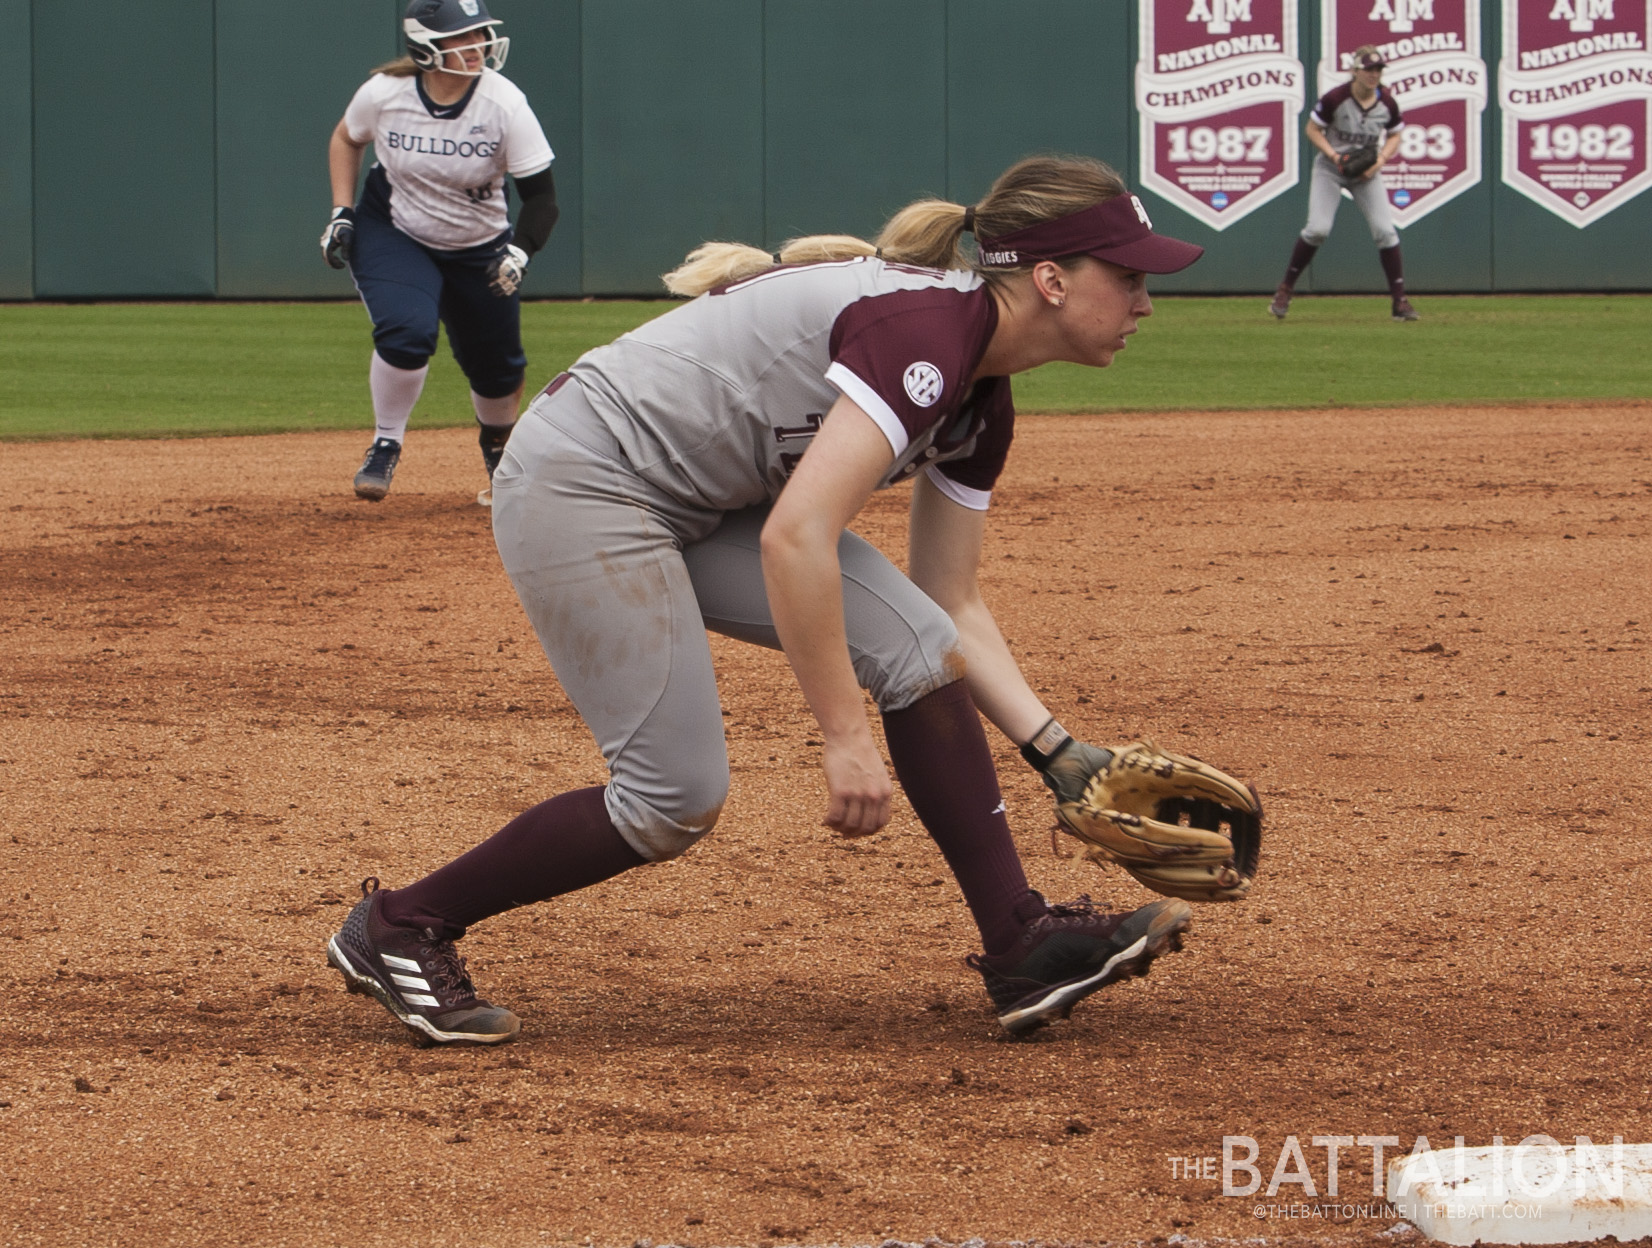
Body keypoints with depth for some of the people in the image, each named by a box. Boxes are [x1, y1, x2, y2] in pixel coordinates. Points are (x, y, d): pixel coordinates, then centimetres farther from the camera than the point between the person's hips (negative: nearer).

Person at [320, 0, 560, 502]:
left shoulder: (505, 104, -24)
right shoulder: (383, 94, -21)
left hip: (479, 248, 2)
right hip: (391, 234, -2)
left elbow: (542, 196, -19)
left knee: (496, 367, 9)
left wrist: (519, 253, -34)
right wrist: (341, 212, -5)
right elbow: (346, 140, 3)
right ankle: (385, 446, -7)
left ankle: (497, 446, 42)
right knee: (406, 332, -28)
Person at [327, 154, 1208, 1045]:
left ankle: (1024, 950, -1)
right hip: (580, 481, -10)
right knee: (678, 799, -10)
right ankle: (396, 929, 4)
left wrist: (1060, 754, 4)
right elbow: (794, 537, -34)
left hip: (698, 503, 10)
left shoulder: (981, 402, 4)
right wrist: (845, 736, -31)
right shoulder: (924, 331, -26)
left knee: (917, 647, -4)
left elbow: (951, 608, 12)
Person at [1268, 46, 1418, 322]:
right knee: (1318, 229, -16)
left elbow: (1394, 136, 6)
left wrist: (1381, 158, -13)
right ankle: (1285, 289, 1)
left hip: (1367, 172, 3)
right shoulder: (1335, 99, -20)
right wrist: (1333, 155, -22)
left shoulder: (1387, 104, -10)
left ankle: (1400, 300, 0)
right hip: (1329, 170, -3)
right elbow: (1312, 129, -9)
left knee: (1385, 231, -7)